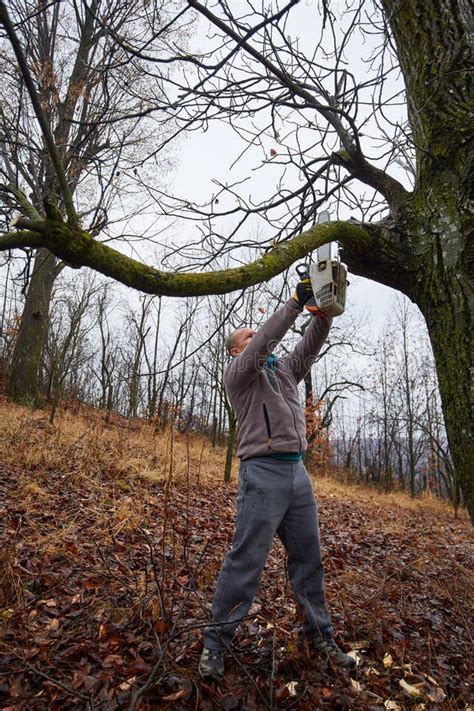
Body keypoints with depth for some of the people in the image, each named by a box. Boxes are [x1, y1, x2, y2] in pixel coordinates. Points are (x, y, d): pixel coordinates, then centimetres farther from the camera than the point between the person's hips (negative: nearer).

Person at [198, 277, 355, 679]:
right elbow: (264, 342, -14)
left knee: (309, 559, 14)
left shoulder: (285, 370, 21)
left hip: (298, 472, 7)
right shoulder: (237, 373, 2)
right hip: (263, 473, -6)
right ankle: (216, 642, 10)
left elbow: (311, 345, 10)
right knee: (245, 562, -4)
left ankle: (321, 635, 28)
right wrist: (295, 303, -15)